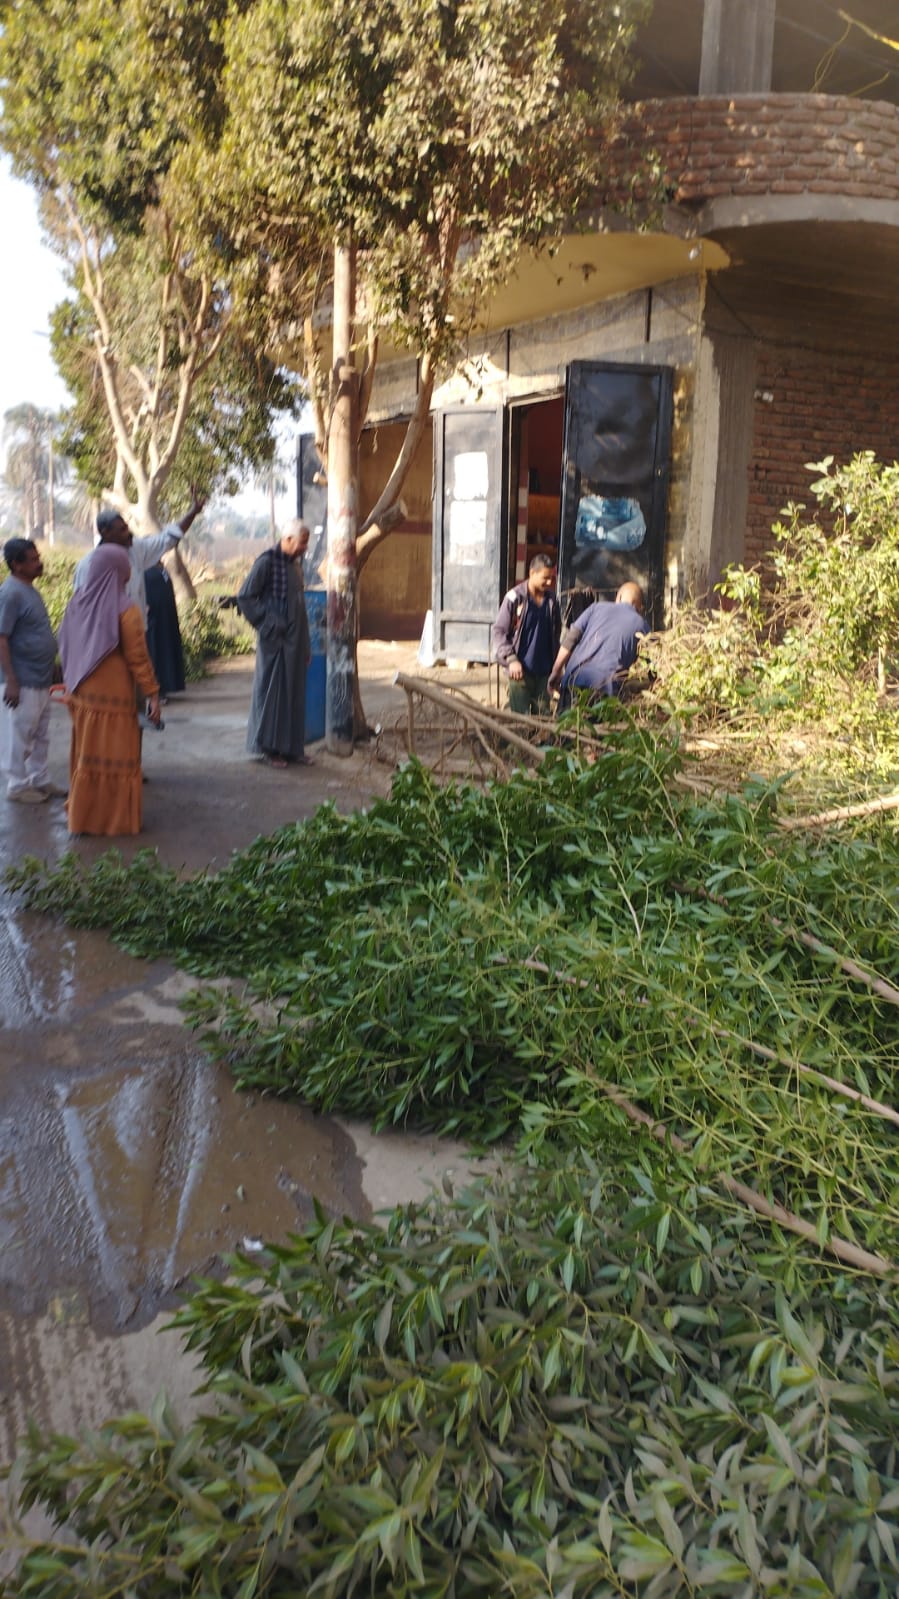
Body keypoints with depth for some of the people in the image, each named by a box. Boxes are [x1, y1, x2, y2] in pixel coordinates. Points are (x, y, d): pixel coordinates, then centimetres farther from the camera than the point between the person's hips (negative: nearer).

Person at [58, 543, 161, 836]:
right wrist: (153, 694, -10)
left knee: (85, 754, 17)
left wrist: (73, 687, 18)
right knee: (116, 757, 3)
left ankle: (82, 816, 27)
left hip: (82, 694, 6)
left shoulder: (78, 602, 2)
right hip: (114, 697, -6)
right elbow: (138, 657, -16)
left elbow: (66, 650, 8)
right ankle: (116, 820, 9)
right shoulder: (125, 610, -16)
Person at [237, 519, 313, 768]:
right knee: (272, 690, 0)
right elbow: (245, 597, -14)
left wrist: (306, 645, 15)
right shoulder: (267, 562, -11)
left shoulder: (295, 564, 12)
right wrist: (268, 624, -14)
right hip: (275, 640, -7)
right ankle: (270, 748, 8)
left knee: (295, 692, 9)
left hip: (295, 640, 7)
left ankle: (292, 747, 16)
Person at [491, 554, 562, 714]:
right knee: (521, 717, -2)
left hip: (545, 670, 4)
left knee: (543, 716, 7)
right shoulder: (515, 598, -7)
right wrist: (511, 659, -15)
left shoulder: (552, 601, 7)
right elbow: (499, 631, -5)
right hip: (521, 669, -4)